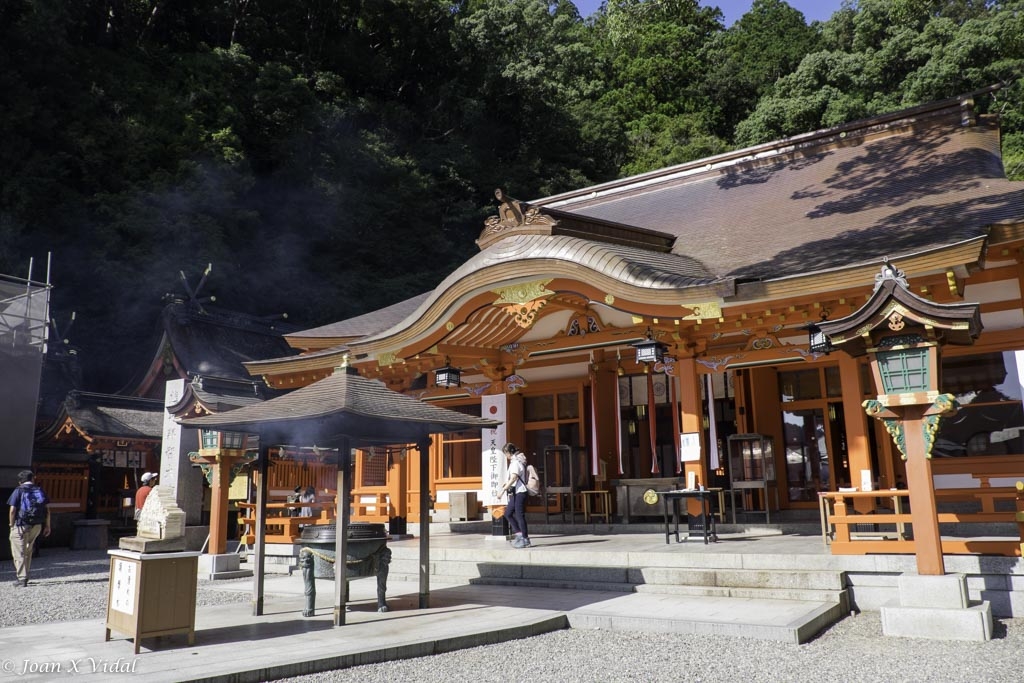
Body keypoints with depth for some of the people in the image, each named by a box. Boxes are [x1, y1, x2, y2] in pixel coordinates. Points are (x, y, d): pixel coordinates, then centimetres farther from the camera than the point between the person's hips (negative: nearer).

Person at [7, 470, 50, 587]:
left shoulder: (18, 491, -2)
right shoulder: (40, 491, 8)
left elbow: (12, 510, -9)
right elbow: (47, 509, 5)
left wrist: (12, 525, 1)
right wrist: (47, 526, 10)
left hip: (21, 526, -4)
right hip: (36, 526, 4)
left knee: (19, 553, 3)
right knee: (28, 552, 20)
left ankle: (21, 578, -2)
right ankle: (24, 575, 26)